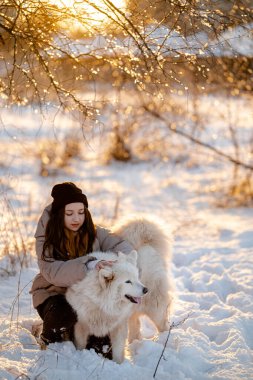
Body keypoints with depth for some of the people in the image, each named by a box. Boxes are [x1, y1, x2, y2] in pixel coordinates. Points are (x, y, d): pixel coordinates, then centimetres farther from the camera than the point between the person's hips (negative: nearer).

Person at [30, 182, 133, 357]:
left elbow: (122, 246, -13)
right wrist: (89, 266, -42)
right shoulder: (46, 238, -12)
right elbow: (51, 271, -28)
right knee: (64, 317, -34)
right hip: (55, 293, -2)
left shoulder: (93, 233, -2)